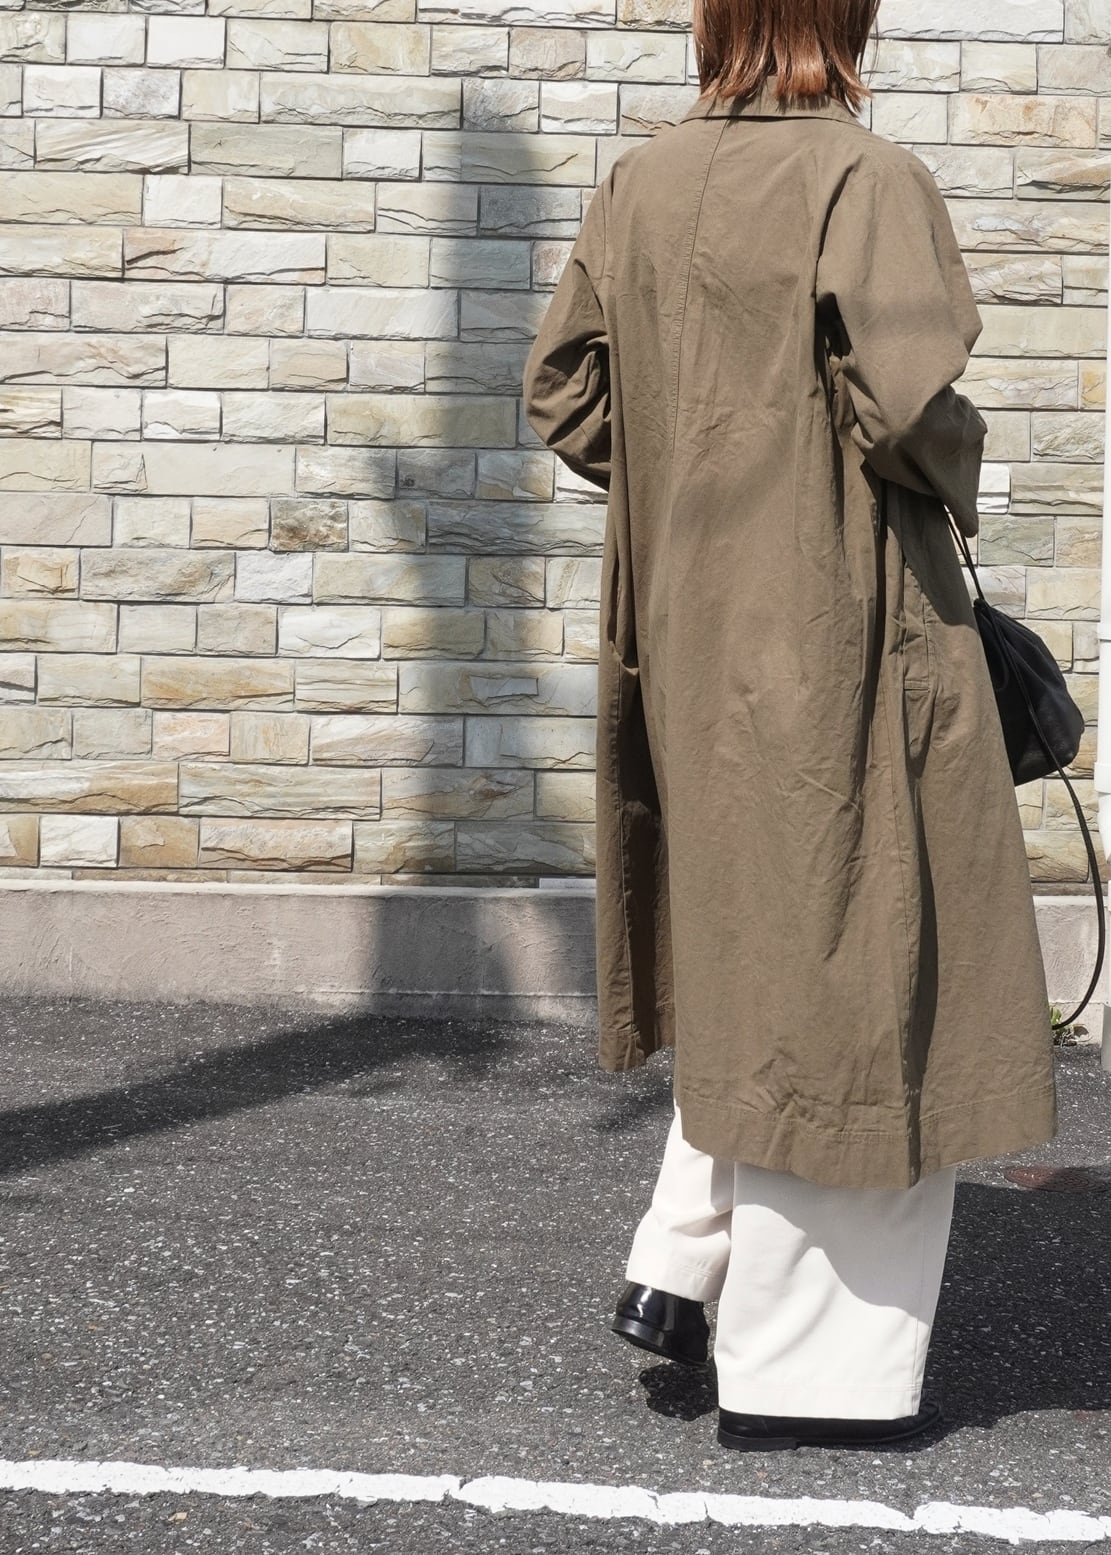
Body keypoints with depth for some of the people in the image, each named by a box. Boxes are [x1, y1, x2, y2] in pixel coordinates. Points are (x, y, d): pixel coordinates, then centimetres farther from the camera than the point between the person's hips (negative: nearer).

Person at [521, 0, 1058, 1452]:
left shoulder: (638, 187, 6)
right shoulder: (867, 179, -13)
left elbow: (560, 389, 8)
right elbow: (904, 399, -22)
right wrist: (956, 479, -2)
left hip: (690, 626, 7)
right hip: (841, 626, -7)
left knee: (751, 943, 23)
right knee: (847, 965, 2)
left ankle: (683, 1266, 20)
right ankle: (804, 1370, 11)